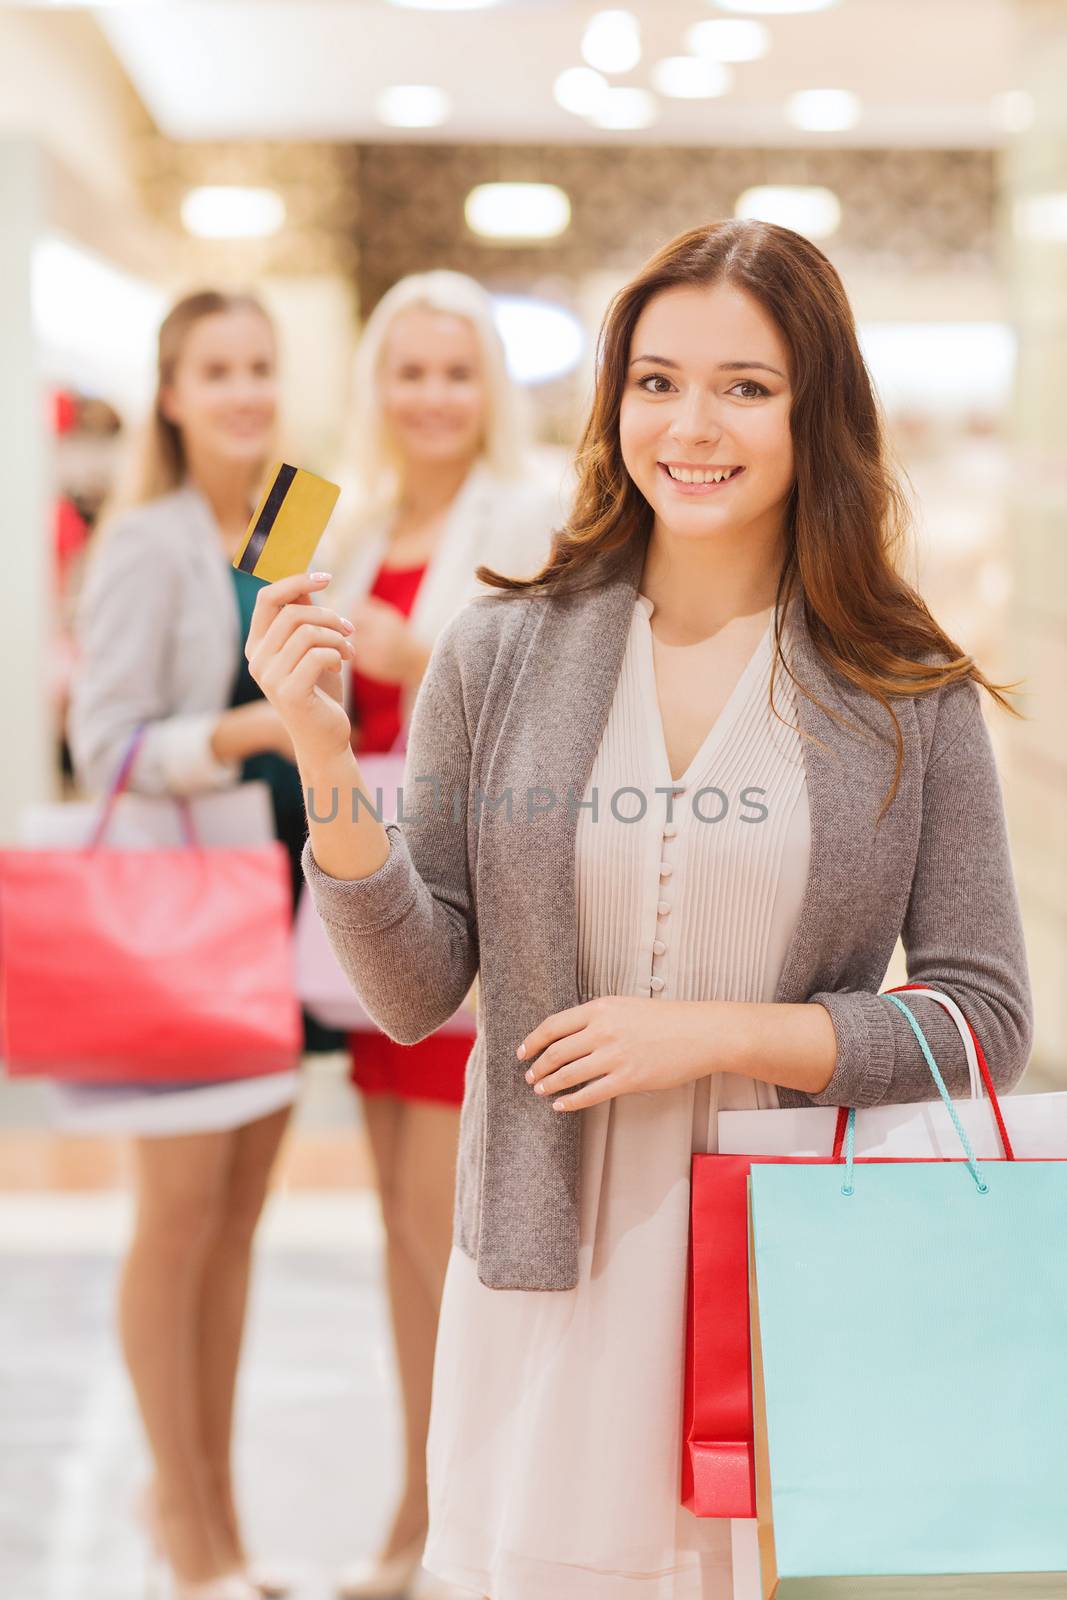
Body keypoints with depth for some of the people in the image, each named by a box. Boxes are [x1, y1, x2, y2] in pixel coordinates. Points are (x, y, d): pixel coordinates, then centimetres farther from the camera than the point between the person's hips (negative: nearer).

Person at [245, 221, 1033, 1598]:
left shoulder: (908, 696, -2)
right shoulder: (501, 655, 0)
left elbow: (984, 1018, -2)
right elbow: (415, 994, 0)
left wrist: (717, 1033, -13)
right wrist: (327, 762, -13)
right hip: (554, 1280, 1)